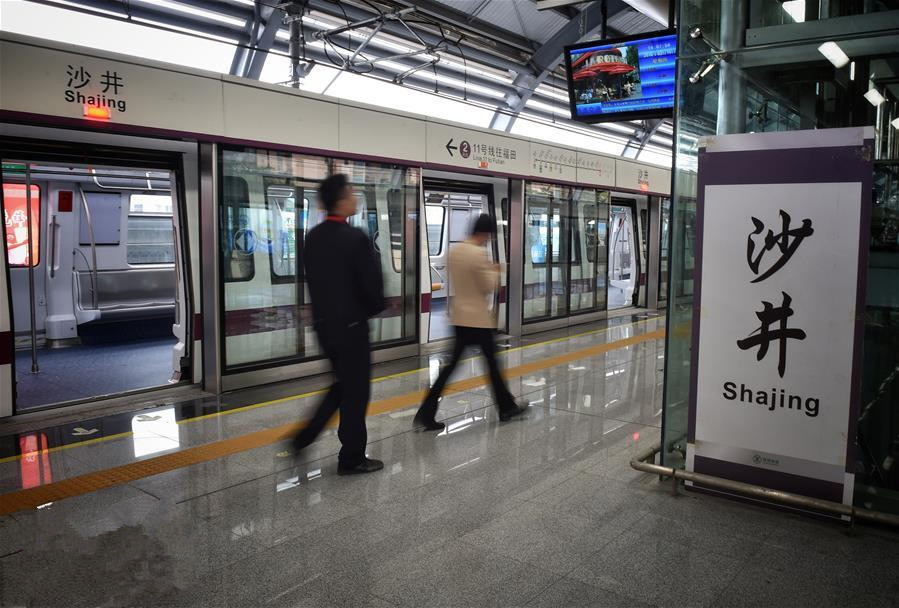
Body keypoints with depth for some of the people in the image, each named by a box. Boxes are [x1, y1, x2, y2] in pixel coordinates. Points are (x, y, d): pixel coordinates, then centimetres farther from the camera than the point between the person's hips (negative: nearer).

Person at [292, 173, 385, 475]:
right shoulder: (355, 237, -18)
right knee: (355, 390, 6)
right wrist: (373, 309, 5)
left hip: (323, 322, 7)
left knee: (343, 383, 23)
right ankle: (351, 458, 17)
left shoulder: (313, 237, 4)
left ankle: (304, 437, 19)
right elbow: (372, 282, -15)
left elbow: (312, 279, 10)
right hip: (350, 324, -7)